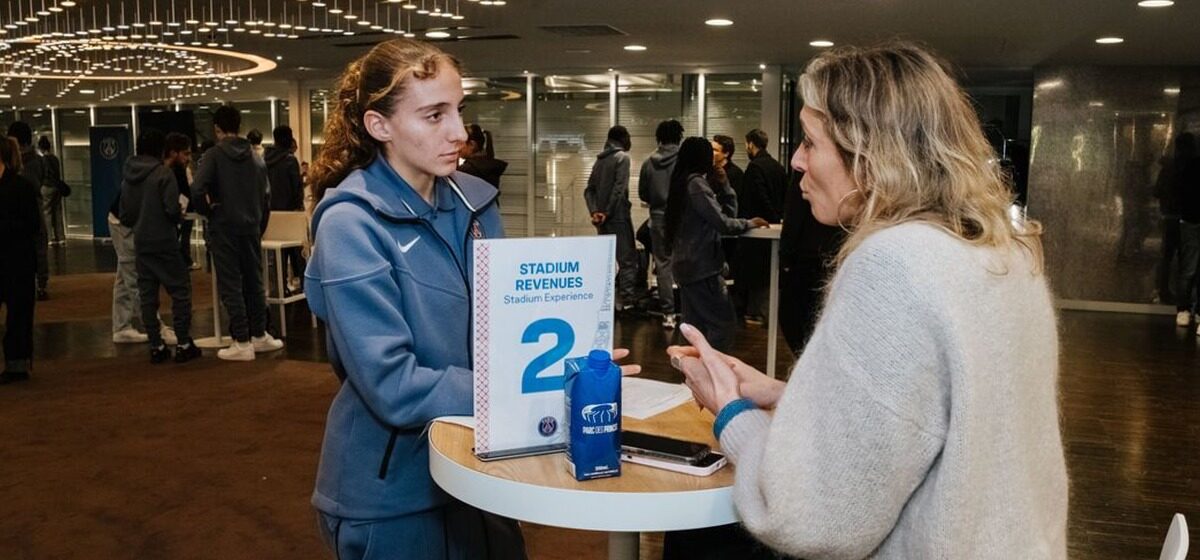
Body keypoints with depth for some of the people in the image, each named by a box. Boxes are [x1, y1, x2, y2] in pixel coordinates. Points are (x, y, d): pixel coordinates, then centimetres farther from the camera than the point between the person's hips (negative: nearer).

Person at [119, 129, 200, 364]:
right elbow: (172, 209, -19)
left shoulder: (127, 177, 7)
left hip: (142, 245, 6)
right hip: (165, 243, -6)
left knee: (147, 296, 8)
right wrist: (180, 214, 2)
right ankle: (183, 344, 1)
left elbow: (124, 217, 9)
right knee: (180, 291, 2)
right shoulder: (163, 173, -11)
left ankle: (156, 346, 10)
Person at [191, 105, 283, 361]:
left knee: (231, 286, 0)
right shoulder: (255, 157, 6)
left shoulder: (214, 155, -8)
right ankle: (259, 335, 21)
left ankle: (242, 342, 1)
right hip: (251, 228, 5)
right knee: (254, 282, 14)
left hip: (224, 228, -4)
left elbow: (197, 191, -21)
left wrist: (208, 209, -2)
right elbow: (265, 196, 9)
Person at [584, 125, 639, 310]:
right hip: (618, 216, -7)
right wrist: (608, 212, -13)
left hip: (602, 217, 7)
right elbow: (619, 188, -16)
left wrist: (594, 211, -2)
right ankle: (627, 299, -10)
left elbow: (589, 189, 9)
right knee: (627, 258, -5)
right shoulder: (622, 157, -5)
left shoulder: (600, 160, 16)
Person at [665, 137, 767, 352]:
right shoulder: (696, 183, -13)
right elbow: (723, 223, -18)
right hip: (702, 266, -10)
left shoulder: (687, 182, 16)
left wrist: (723, 185, 4)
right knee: (724, 324, -8)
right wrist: (749, 223, -3)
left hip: (688, 264, 10)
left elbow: (728, 211, 15)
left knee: (695, 327, 12)